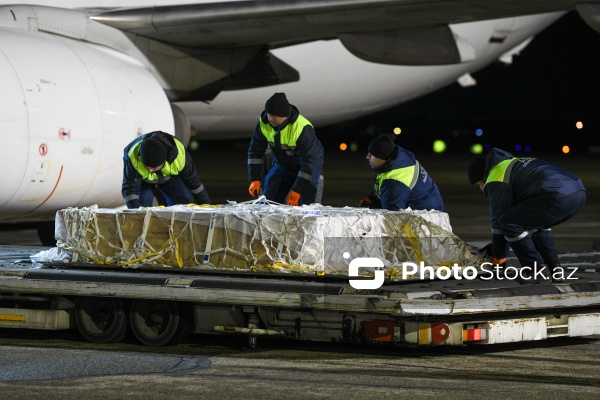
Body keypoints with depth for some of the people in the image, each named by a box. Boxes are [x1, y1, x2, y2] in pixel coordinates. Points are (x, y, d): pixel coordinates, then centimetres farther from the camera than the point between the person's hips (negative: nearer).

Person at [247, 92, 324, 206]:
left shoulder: (303, 128, -35)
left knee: (304, 204, -19)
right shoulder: (263, 124, -18)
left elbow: (309, 161, -33)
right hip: (282, 166, 5)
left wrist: (297, 190, -36)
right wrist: (254, 180, -16)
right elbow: (255, 151, -8)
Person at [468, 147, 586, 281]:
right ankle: (554, 268, 22)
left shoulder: (496, 177, 7)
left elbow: (499, 218, 9)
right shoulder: (515, 162, 36)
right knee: (536, 223, 33)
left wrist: (499, 256, 22)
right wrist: (496, 246, 47)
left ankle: (537, 269, 3)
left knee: (508, 223, 0)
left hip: (557, 196, -10)